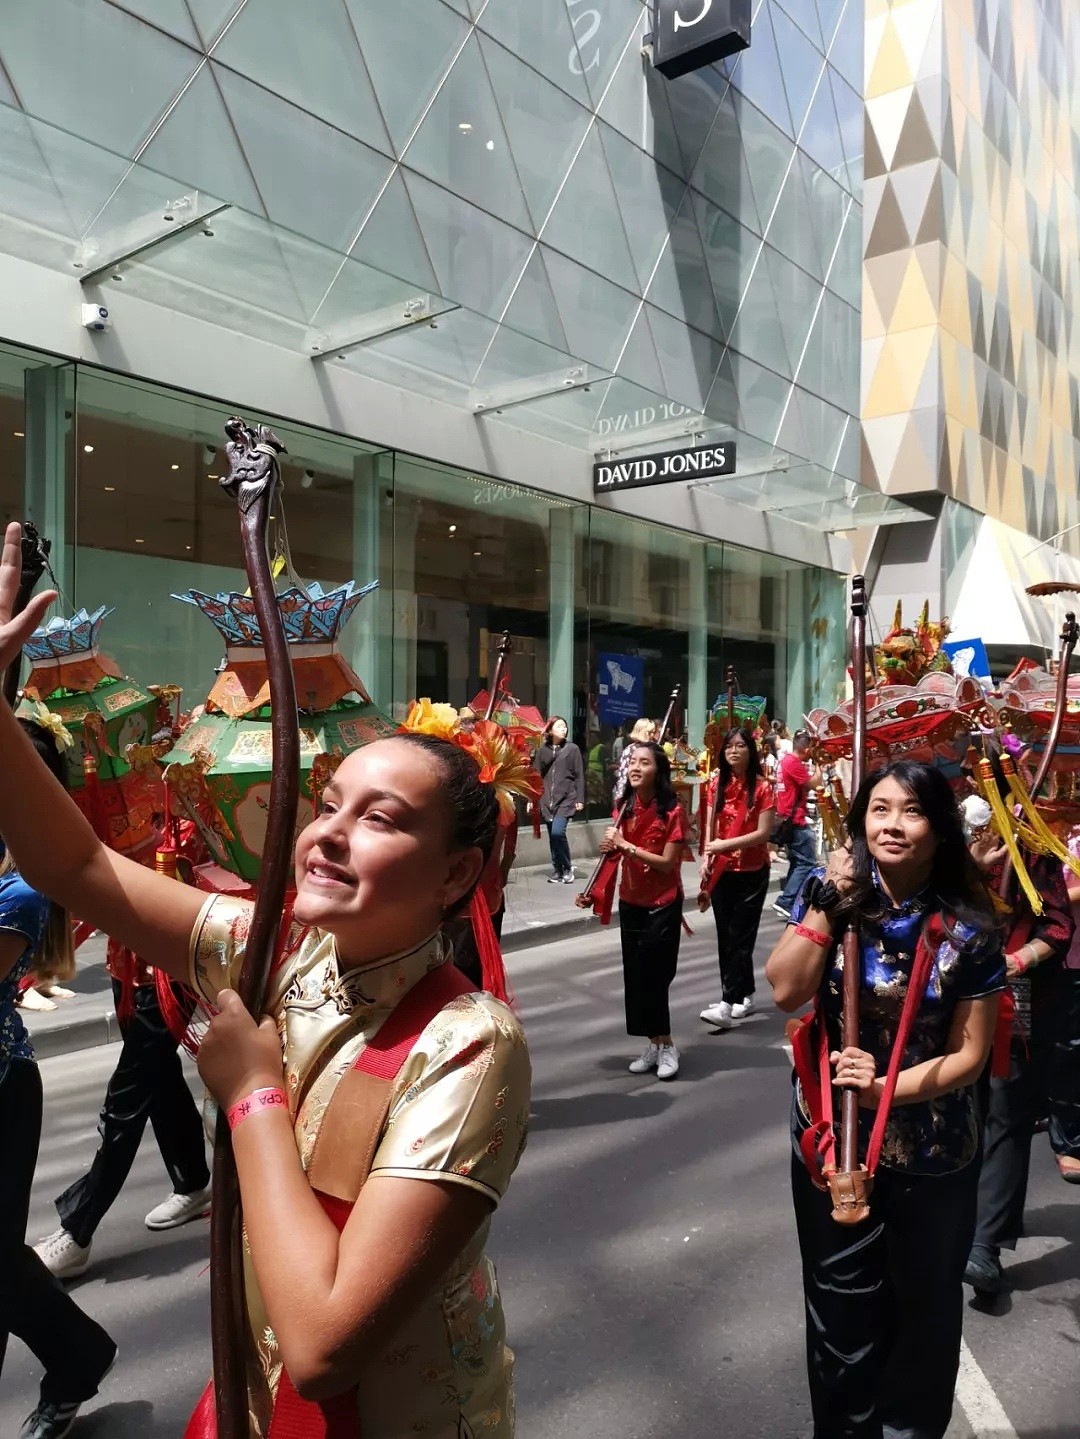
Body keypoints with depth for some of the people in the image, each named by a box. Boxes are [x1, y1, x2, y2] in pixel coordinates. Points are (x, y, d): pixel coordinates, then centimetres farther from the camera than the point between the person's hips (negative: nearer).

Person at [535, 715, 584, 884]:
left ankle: (568, 867, 0)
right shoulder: (542, 750, 7)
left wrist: (580, 799, -4)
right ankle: (557, 871, 17)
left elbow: (579, 776, 0)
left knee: (557, 832, -17)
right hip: (547, 799, 3)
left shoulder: (572, 748, 0)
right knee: (552, 836, 6)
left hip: (566, 798, -3)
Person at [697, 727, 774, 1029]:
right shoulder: (719, 785, 6)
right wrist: (706, 862, -5)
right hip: (722, 871, 5)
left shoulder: (762, 786, -9)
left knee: (740, 938, -5)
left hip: (752, 872, -5)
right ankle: (744, 995, 23)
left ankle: (728, 1004, -8)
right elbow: (712, 829, 6)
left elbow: (764, 833, -14)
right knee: (726, 937, 10)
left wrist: (726, 844, -20)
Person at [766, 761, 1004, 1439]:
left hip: (932, 1154, -1)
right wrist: (827, 903, -23)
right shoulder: (835, 893, -7)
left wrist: (887, 1090, -22)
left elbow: (969, 1053, -10)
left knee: (924, 1308, 19)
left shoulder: (969, 927, -12)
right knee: (841, 1311, 15)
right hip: (831, 1137, 1)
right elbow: (786, 991, -18)